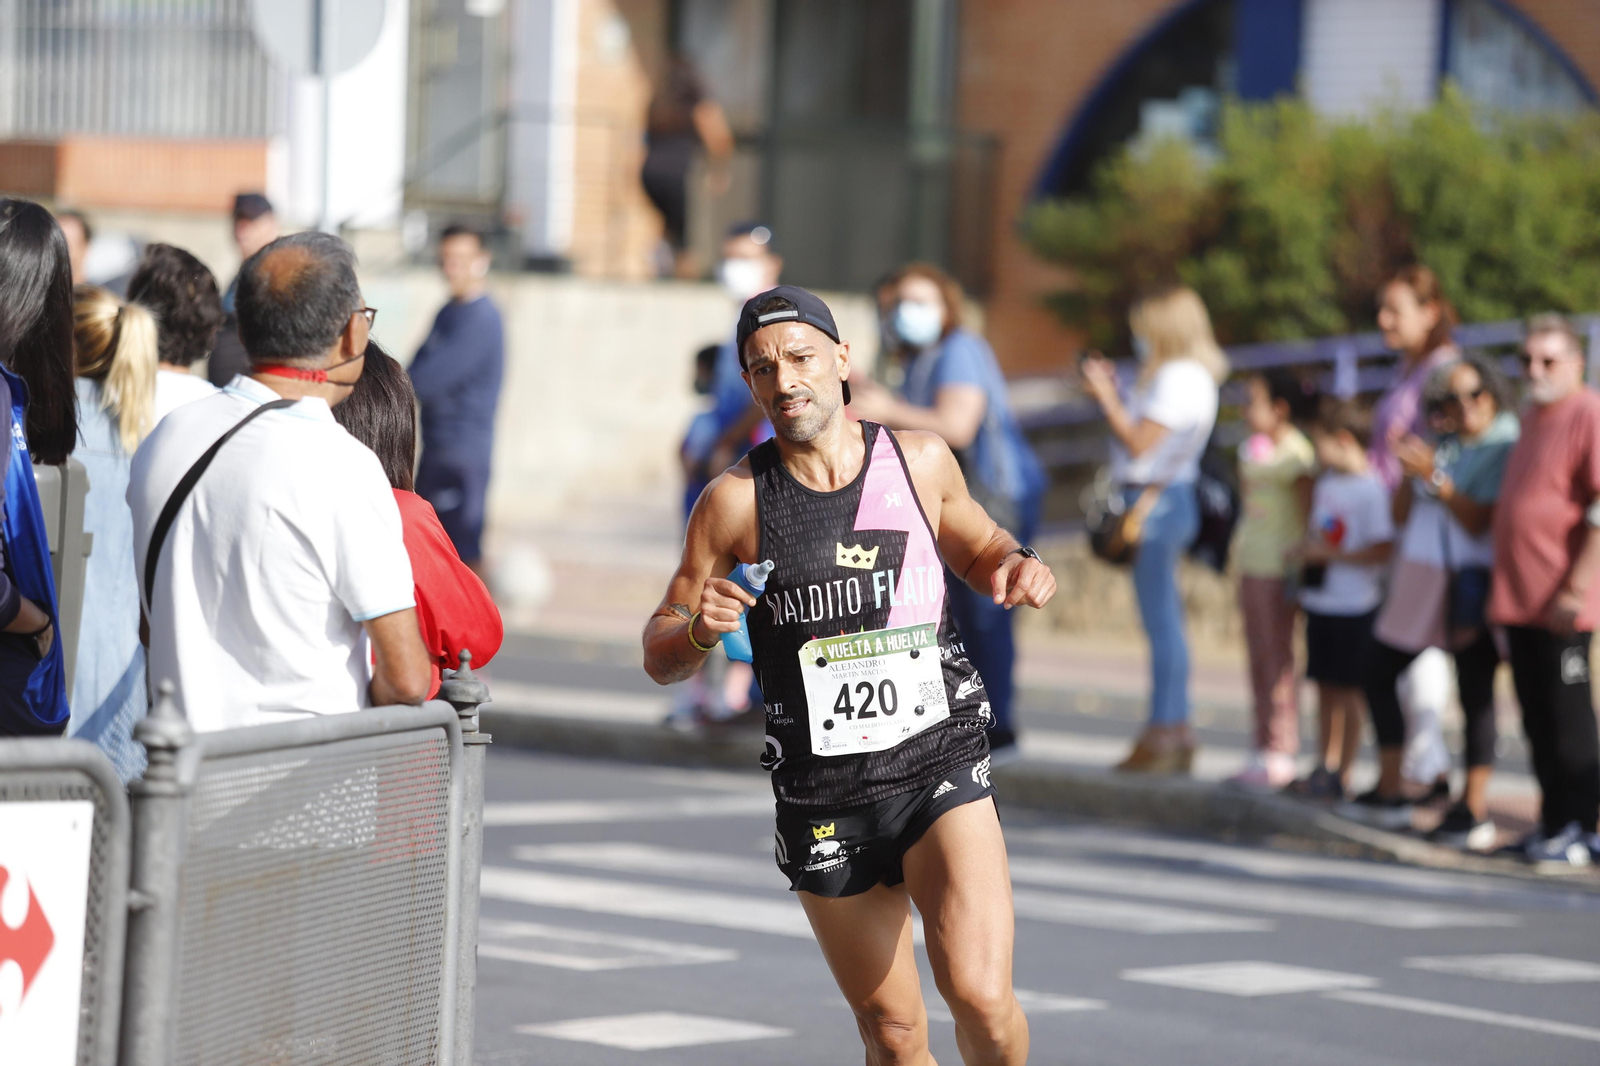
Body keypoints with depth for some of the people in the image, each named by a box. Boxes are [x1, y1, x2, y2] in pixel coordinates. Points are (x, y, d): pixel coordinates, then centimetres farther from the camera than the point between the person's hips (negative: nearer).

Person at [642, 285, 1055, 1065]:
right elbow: (659, 658, 5)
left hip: (938, 764, 0)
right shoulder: (736, 501, -2)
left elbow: (976, 547, 24)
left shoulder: (921, 461, 3)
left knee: (981, 998, -19)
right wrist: (699, 628, -18)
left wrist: (1014, 563, 1)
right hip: (822, 794, 1)